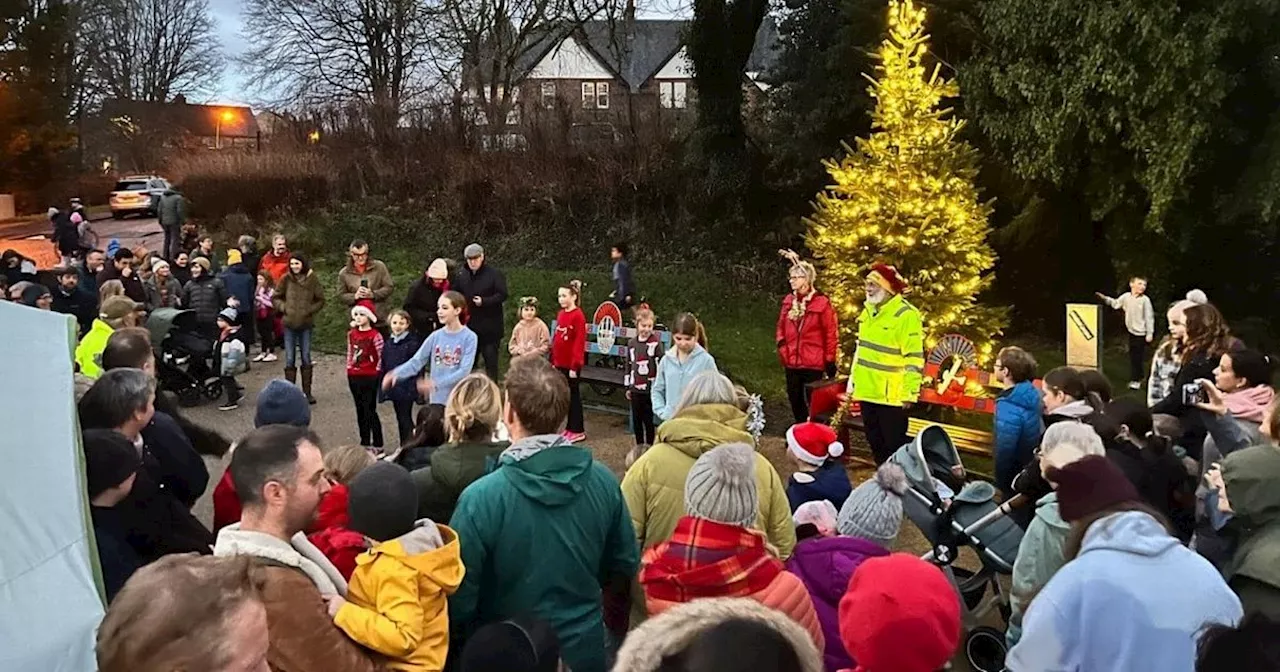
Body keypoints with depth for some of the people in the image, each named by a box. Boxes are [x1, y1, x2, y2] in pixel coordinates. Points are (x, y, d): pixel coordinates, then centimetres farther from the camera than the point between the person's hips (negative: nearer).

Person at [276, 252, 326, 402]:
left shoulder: (312, 279, -4)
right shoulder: (286, 279, -2)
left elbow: (320, 300, 3)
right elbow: (276, 297, 9)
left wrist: (310, 310, -10)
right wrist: (283, 307, -7)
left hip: (306, 324, 0)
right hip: (289, 324, 0)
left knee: (306, 359, 7)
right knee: (289, 359, 4)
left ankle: (307, 392, 16)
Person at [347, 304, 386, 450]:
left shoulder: (375, 336, -12)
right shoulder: (352, 334, 7)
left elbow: (382, 357, -11)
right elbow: (350, 353, 16)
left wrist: (376, 371, -9)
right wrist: (349, 369, 11)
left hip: (370, 377, -7)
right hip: (354, 376, 7)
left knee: (370, 410, -4)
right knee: (360, 410, 14)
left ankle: (377, 444, 4)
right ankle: (365, 442, 24)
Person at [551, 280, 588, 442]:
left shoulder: (578, 316, -14)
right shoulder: (561, 314, 9)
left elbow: (579, 342, -17)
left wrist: (575, 365, -18)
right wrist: (553, 361, 13)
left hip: (571, 364, -7)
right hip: (560, 363, 7)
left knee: (573, 395, 1)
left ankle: (578, 431, 9)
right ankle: (570, 427, 22)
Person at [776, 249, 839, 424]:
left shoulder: (822, 302, -10)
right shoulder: (788, 300, 7)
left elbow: (831, 333, -8)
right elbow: (781, 326, 16)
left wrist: (830, 360, -7)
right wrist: (782, 348, 5)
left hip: (813, 363, -6)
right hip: (791, 362, 6)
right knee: (795, 400, 14)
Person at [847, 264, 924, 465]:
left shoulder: (906, 315, -17)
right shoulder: (868, 310, 10)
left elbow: (914, 358, -19)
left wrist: (909, 393, -19)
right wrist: (853, 379, 19)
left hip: (891, 394, -8)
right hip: (866, 390, 8)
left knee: (894, 444, 1)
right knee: (875, 442, 18)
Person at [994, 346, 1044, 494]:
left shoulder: (1009, 409, -30)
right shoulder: (1030, 392, -4)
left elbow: (1005, 451, -24)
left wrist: (1001, 486, -11)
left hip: (1016, 478, -8)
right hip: (1031, 467, 8)